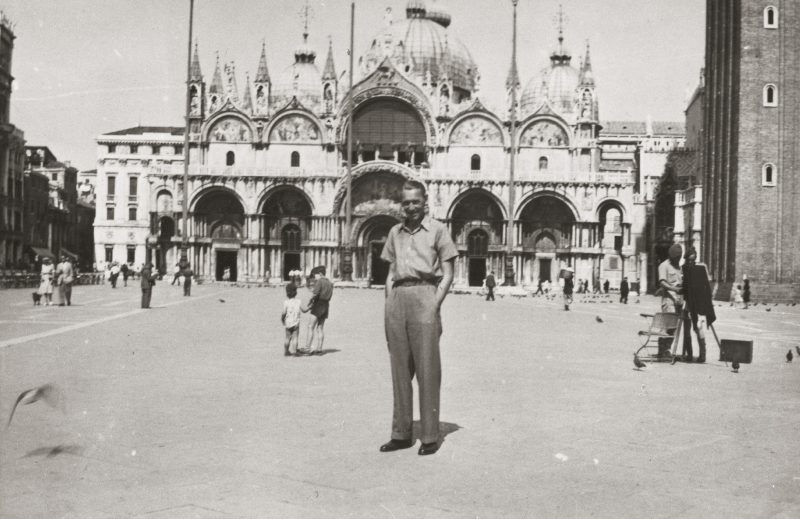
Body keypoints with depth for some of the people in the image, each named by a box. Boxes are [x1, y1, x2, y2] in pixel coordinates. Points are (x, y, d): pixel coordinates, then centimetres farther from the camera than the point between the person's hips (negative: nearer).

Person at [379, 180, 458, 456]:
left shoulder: (437, 230, 5)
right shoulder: (395, 232, 18)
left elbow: (447, 274, 1)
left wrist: (434, 305, -10)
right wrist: (389, 307, 8)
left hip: (424, 295, -5)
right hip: (397, 298, 5)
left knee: (427, 369, -4)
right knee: (399, 369, 6)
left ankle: (430, 436, 1)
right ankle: (401, 434, 12)